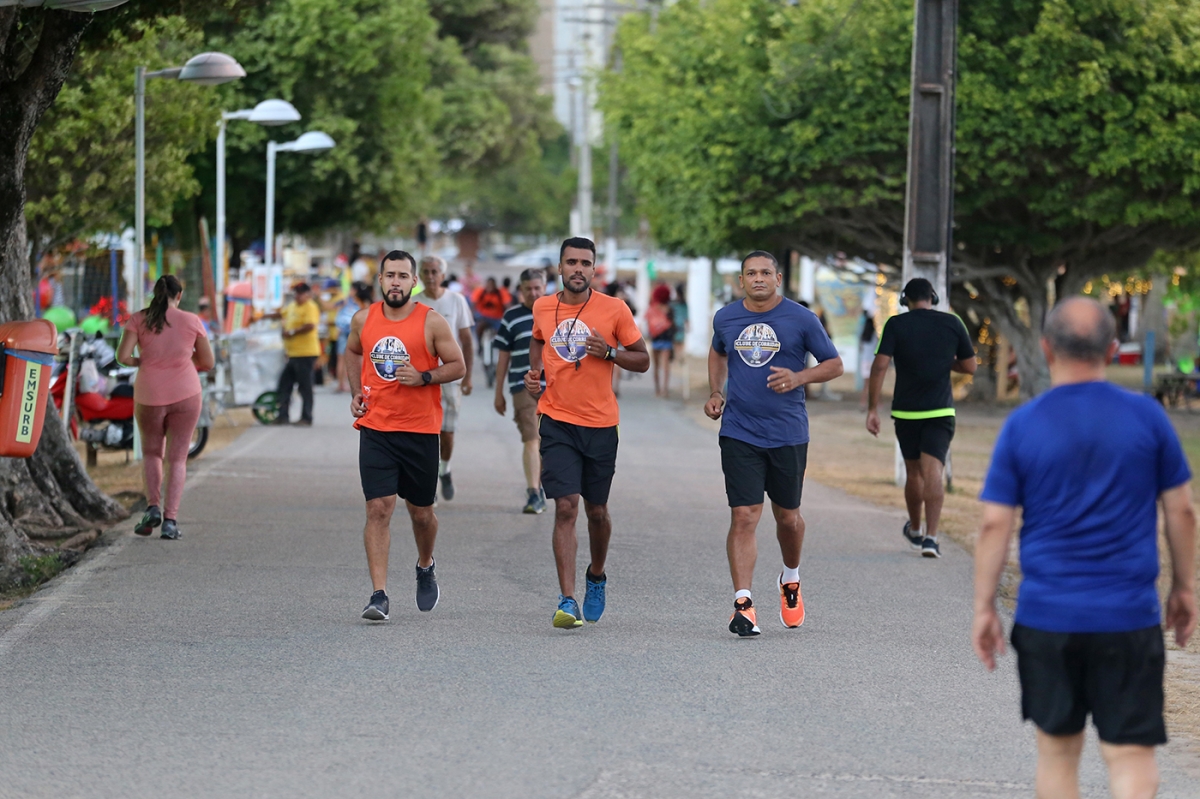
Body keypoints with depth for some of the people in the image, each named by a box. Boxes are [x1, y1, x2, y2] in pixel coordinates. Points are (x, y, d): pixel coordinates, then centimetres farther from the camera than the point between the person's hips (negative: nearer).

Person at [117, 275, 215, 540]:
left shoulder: (139, 319, -2)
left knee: (151, 452, 21)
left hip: (149, 397, 1)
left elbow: (123, 355, -10)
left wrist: (140, 362, 11)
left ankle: (153, 507, 4)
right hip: (185, 395, -1)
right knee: (177, 457, 5)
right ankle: (170, 519, -6)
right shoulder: (191, 321, -1)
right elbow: (208, 362, 5)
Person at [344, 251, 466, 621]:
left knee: (421, 511, 11)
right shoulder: (363, 319, 3)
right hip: (375, 429, 1)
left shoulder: (432, 322, -6)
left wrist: (424, 377, -17)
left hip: (420, 431, -1)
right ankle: (379, 595, -12)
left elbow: (458, 365, -1)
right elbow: (352, 353, 23)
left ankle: (425, 567, 43)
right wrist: (356, 392, 9)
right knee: (378, 509, -11)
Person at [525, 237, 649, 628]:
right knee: (566, 507, -13)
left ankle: (596, 576, 42)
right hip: (557, 423, 0)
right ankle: (567, 601, -17)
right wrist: (534, 372, 6)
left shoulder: (614, 310, -5)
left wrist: (609, 352, -16)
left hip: (600, 424, 0)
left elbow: (643, 360, 2)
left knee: (596, 510, 13)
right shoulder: (543, 308, 3)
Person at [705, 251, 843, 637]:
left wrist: (799, 378, -15)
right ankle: (743, 604, -13)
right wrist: (716, 393, 10)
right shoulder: (725, 318, 5)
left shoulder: (801, 319, -4)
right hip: (739, 433, 1)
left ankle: (790, 581, 41)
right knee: (744, 517, -10)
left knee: (787, 516, 12)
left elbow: (834, 364, 3)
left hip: (788, 434, 0)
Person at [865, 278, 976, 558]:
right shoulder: (952, 323, 1)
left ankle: (915, 531, 35)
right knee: (933, 472, -7)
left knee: (913, 473, 17)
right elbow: (969, 367, 7)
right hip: (940, 410, -1)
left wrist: (872, 410, -7)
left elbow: (879, 366, -10)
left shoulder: (895, 325, -2)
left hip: (906, 411, 1)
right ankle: (931, 537, -21)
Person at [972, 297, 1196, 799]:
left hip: (1046, 616, 1)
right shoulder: (1146, 417, -2)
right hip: (1128, 618, -1)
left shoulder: (1022, 426, -3)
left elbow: (995, 524, -3)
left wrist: (984, 608, 5)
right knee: (1131, 755, -1)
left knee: (1058, 749, 15)